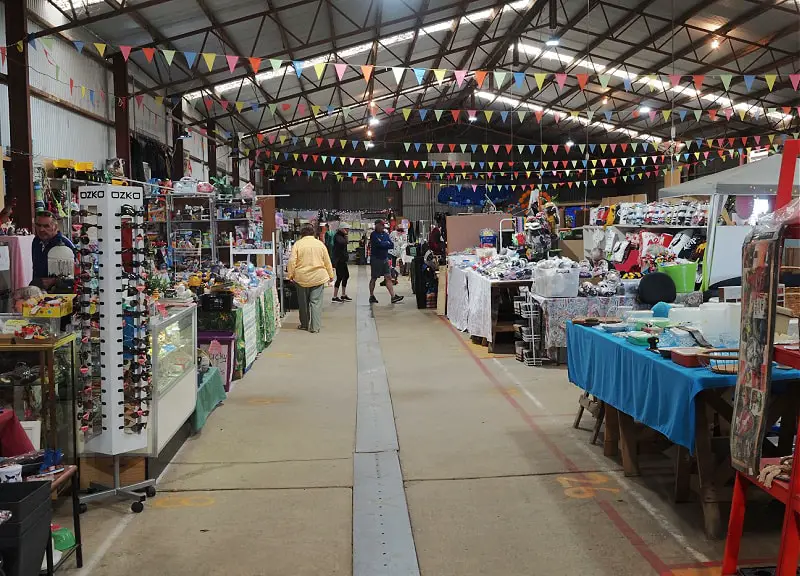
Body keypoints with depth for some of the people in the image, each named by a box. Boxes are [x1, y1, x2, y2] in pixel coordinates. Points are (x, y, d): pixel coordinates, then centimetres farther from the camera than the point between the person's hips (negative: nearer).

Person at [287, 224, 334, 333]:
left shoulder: (297, 244, -2)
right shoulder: (320, 244, 3)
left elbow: (292, 261, -7)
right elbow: (327, 262, 6)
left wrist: (291, 275, 2)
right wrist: (330, 275, 15)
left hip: (302, 278, 0)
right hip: (318, 277, 0)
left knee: (303, 302, 13)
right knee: (316, 302, 1)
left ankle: (304, 324, 24)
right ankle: (315, 327, -3)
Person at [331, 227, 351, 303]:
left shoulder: (342, 236, 15)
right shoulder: (337, 236, -15)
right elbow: (342, 242, -31)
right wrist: (345, 236, -18)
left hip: (342, 260, 10)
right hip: (339, 260, -10)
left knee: (346, 276, 15)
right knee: (339, 277, -8)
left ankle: (343, 295, 24)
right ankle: (335, 297, -3)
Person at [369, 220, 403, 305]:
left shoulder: (385, 234, 11)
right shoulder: (373, 234, -8)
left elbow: (392, 245, 3)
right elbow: (379, 244, -22)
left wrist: (383, 244, -10)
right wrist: (387, 243, -5)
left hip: (385, 259, 6)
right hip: (376, 259, -6)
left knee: (388, 278, 0)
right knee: (373, 278, 4)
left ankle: (393, 296, -5)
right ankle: (371, 296, 14)